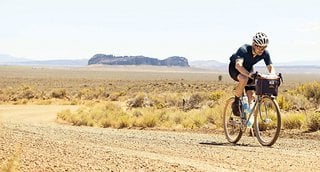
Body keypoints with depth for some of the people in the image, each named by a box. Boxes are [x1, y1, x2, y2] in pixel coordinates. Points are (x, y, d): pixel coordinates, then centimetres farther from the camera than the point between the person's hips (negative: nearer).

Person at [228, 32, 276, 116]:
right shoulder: (244, 49, -37)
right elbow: (238, 65, -51)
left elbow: (271, 67, -22)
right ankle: (236, 102, -18)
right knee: (244, 79, -38)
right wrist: (250, 75, -67)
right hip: (235, 68, -5)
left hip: (248, 69, 5)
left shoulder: (265, 53, -23)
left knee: (252, 97, -9)